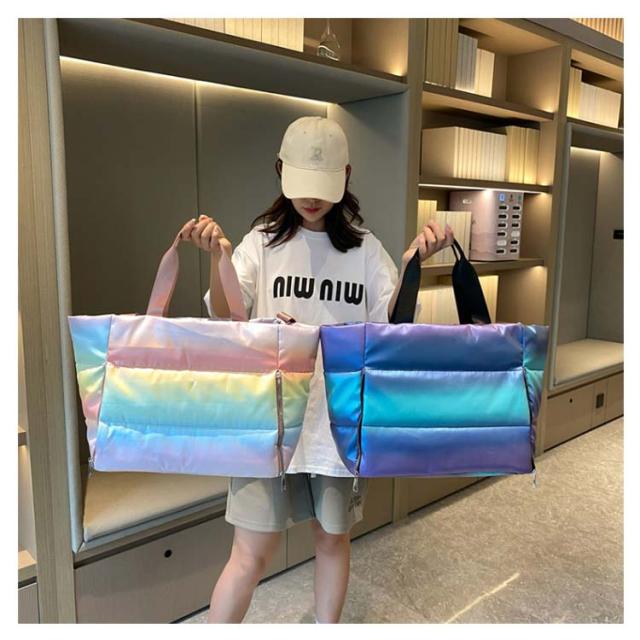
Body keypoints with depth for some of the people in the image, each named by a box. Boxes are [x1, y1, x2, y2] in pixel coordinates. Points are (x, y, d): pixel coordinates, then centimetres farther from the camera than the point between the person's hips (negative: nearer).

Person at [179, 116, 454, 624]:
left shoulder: (364, 248, 3)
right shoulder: (263, 241, -1)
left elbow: (391, 320, -7)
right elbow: (226, 317, -14)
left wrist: (413, 261, -20)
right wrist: (219, 257, -31)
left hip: (341, 421, 2)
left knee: (334, 540, 18)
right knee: (252, 554, 3)